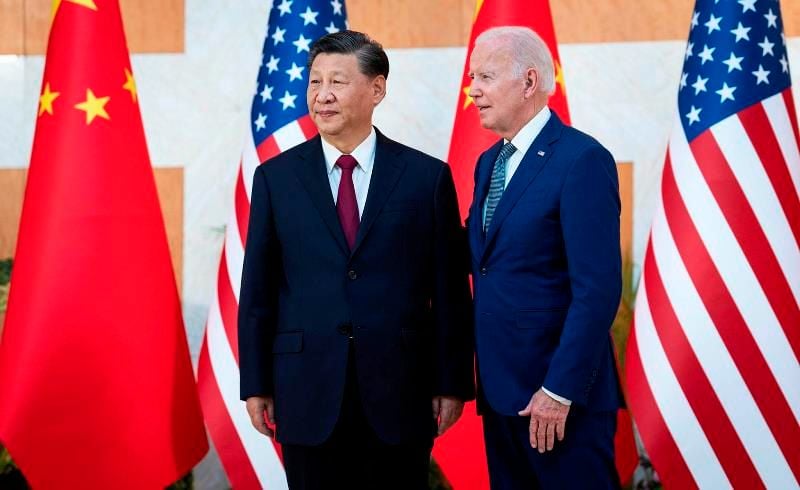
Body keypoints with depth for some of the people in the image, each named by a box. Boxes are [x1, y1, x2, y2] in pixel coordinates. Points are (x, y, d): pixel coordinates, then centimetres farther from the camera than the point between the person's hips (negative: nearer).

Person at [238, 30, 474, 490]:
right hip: (308, 390, 1)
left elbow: (451, 291, 1)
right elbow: (258, 290, 5)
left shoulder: (427, 176, 0)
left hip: (399, 389, -1)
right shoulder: (276, 177, 3)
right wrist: (256, 384, 2)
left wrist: (452, 383, -1)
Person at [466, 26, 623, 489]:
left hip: (562, 395, -8)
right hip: (499, 389, 8)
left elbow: (598, 289, -18)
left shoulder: (582, 159, -13)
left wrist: (560, 390, -19)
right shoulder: (489, 162, 13)